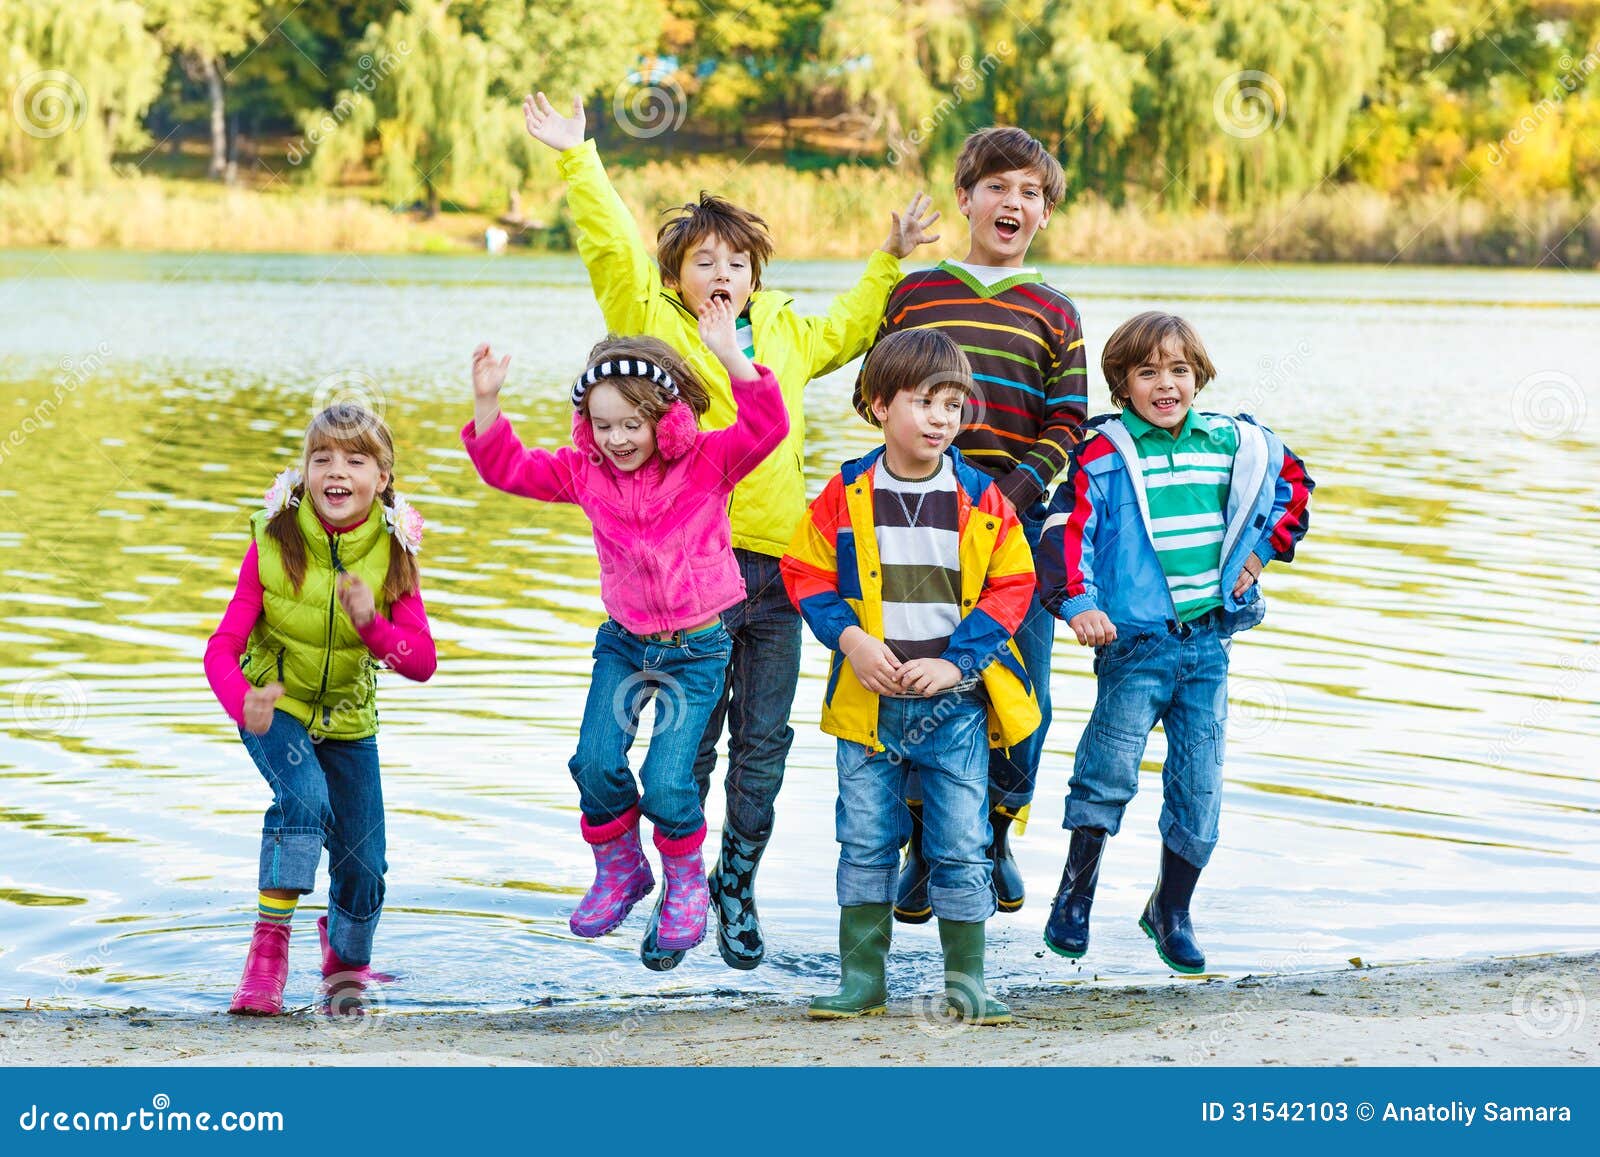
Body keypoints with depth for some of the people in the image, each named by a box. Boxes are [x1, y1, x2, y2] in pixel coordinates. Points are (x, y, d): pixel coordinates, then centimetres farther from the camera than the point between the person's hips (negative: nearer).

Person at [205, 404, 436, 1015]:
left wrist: (371, 625, -36)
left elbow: (422, 662, -17)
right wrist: (242, 702, -45)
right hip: (274, 705, -2)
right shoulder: (273, 545, -20)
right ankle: (270, 942, -20)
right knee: (305, 798, -32)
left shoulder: (392, 553, -14)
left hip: (347, 715, 3)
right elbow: (222, 647, -23)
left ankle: (346, 958, 36)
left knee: (364, 865, 3)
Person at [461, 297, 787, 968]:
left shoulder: (708, 462, -10)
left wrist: (730, 355, -35)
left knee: (666, 781, -13)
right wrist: (486, 403, -14)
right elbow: (507, 468, 1)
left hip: (697, 647, -4)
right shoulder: (585, 472, 0)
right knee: (596, 764, -9)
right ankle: (618, 870, 19)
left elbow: (766, 427, -25)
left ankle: (686, 882, 15)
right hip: (624, 639, 4)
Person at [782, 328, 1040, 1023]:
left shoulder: (982, 501, -3)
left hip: (956, 703, 0)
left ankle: (965, 980, 13)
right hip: (868, 702, 1)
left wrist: (956, 661, -11)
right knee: (866, 845, 7)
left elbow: (1011, 588, -1)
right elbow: (806, 574, 3)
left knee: (961, 847, 3)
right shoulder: (845, 496, -2)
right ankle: (862, 977, 16)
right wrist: (849, 637, -12)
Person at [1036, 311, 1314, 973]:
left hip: (1209, 641, 4)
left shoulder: (1235, 444, 8)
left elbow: (1294, 484, 26)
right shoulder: (1104, 454, -6)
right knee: (1110, 770, -13)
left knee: (1199, 787, 6)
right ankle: (1076, 892, 7)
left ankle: (1171, 911, 23)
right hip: (1134, 642, -4)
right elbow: (1069, 528, -16)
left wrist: (1263, 548, 15)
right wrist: (1078, 601, -30)